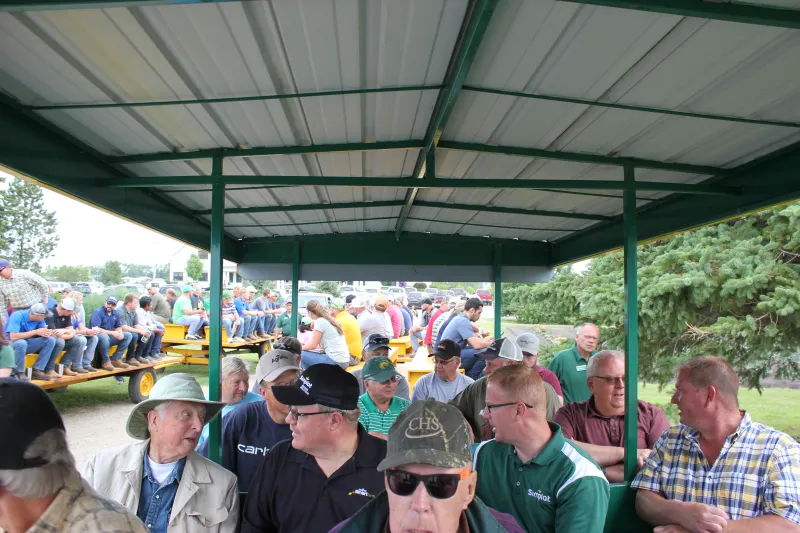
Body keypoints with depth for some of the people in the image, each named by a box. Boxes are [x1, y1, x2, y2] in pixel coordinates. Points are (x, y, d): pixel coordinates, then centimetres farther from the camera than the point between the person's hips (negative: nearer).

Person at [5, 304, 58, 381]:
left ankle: (37, 371, -14)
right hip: (11, 344, -6)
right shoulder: (17, 316, -25)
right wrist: (36, 332, -30)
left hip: (26, 343, 6)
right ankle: (19, 374, -23)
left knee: (51, 340, -13)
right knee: (21, 342, -40)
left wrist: (48, 332, -27)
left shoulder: (39, 318, -8)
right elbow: (13, 337, -34)